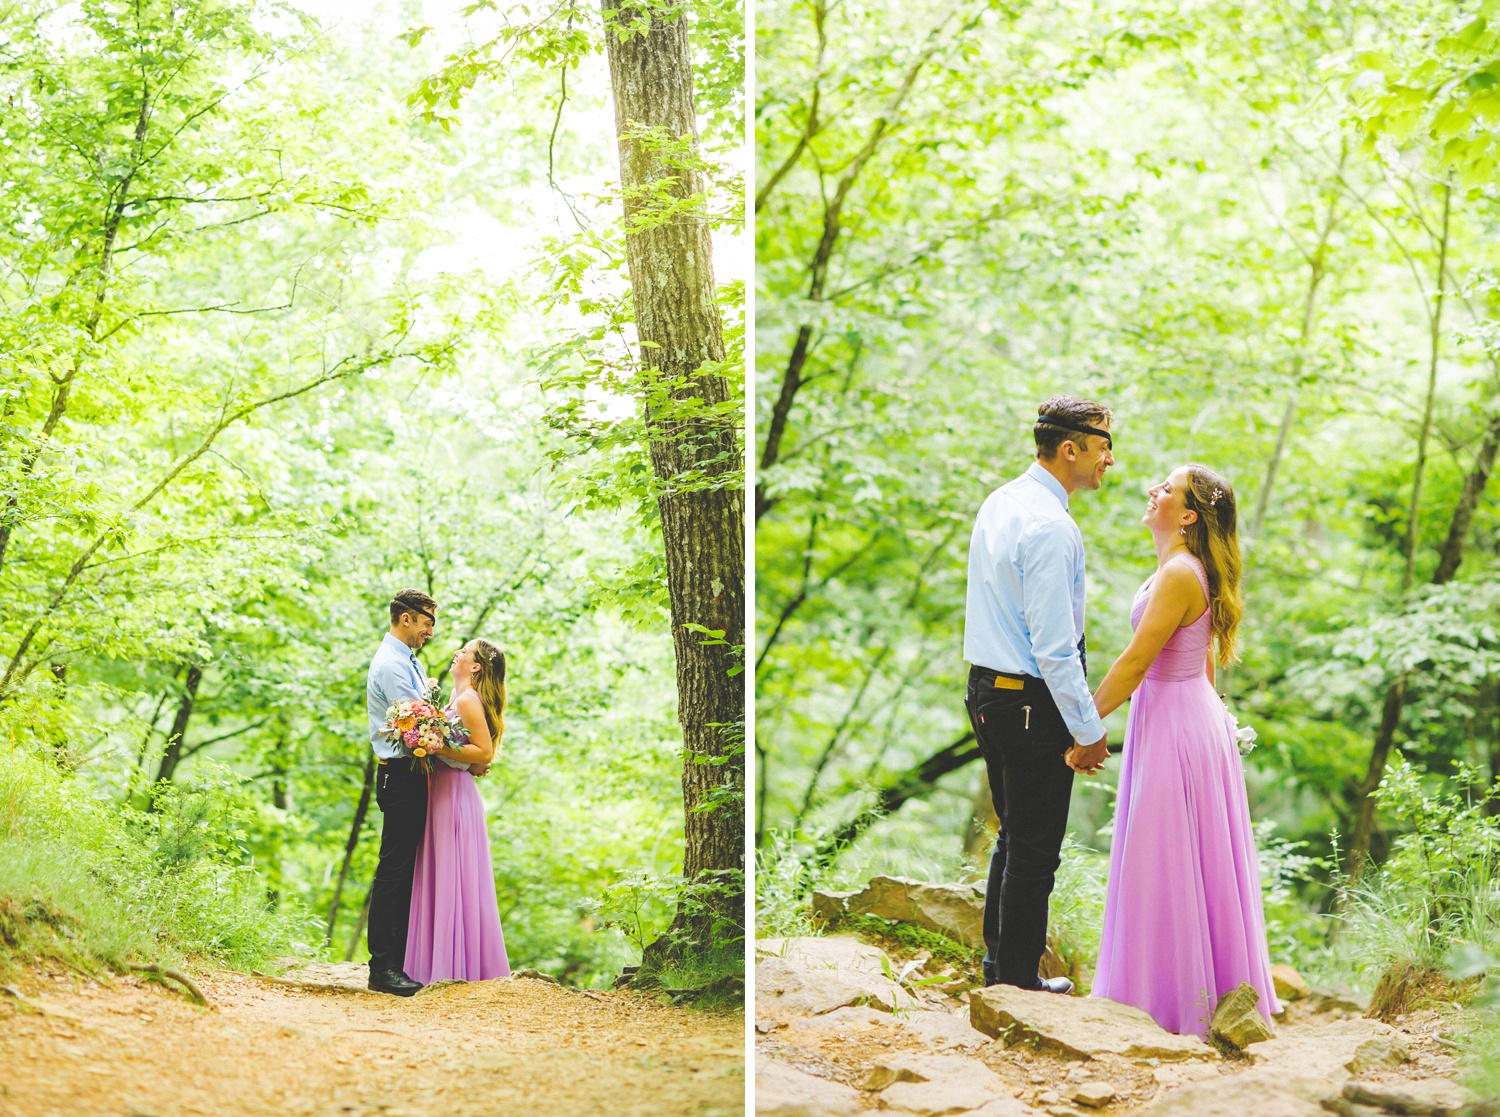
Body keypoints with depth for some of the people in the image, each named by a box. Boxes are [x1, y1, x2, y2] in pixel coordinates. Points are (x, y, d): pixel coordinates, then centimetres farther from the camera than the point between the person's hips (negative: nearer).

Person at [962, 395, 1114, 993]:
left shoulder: (999, 502, 8)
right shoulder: (1050, 527, -21)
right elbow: (1054, 648, -23)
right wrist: (1089, 731, -16)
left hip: (987, 691, 10)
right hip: (1033, 703, -10)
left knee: (1013, 836, 22)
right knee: (1035, 850, 3)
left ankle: (998, 963, 33)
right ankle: (1018, 982, 13)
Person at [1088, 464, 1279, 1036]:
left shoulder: (1179, 575, -20)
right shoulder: (1188, 571, 10)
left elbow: (1134, 664, -20)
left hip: (1175, 725, -10)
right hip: (1195, 715, 10)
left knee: (1166, 864, -1)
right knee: (1194, 862, 16)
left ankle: (1175, 996, 9)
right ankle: (1214, 988, 25)